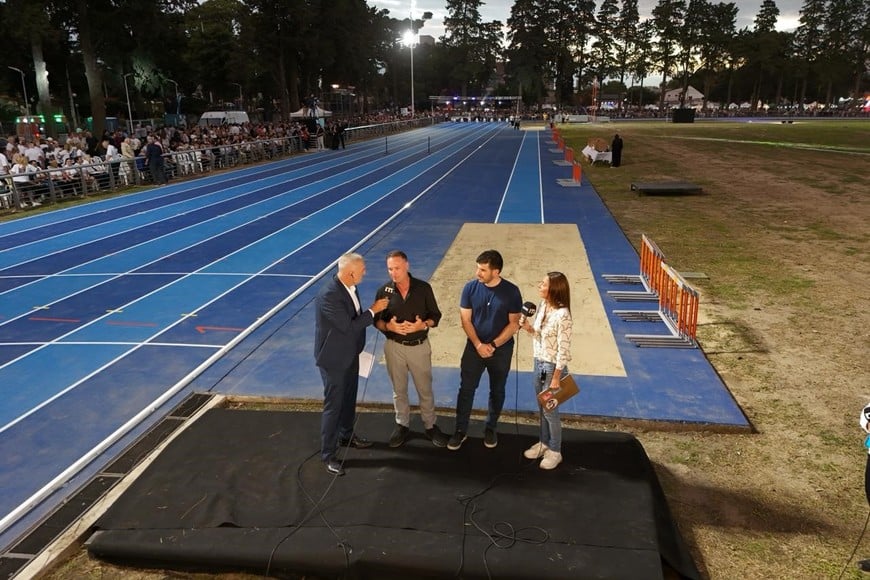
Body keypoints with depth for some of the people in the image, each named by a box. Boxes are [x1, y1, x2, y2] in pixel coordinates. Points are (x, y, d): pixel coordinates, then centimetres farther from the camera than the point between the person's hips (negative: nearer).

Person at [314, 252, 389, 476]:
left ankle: (346, 435, 46)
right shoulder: (329, 295, -30)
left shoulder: (350, 287, -2)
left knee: (349, 399, 24)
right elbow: (349, 326, -28)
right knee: (333, 405, 2)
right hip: (334, 358, -8)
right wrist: (373, 310, -20)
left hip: (350, 354, 8)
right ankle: (328, 455, 15)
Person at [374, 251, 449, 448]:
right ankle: (402, 425, 32)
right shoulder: (384, 291, -7)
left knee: (425, 389, 11)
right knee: (399, 390, 15)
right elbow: (377, 320, -1)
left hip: (420, 346, -1)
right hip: (394, 347, 1)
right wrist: (388, 326, -22)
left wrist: (423, 325, -22)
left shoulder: (423, 288, -8)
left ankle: (430, 426, 28)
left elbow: (435, 316, -2)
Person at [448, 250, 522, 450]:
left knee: (497, 391, 14)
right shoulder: (470, 288, -11)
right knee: (466, 389, 6)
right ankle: (460, 430, 21)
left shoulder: (511, 292, -15)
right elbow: (466, 320, -7)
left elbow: (514, 324, -10)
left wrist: (493, 345, -17)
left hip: (501, 350, -1)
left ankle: (491, 428, 34)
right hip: (475, 347, 1)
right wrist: (478, 345, -17)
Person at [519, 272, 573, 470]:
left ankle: (555, 452, 25)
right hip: (538, 363, 8)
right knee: (542, 408, 21)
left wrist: (556, 378, -18)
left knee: (550, 410, 7)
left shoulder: (562, 316, -25)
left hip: (552, 367, -8)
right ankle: (544, 443, 39)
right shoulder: (542, 305, -1)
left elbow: (563, 350, -22)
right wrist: (529, 328, -10)